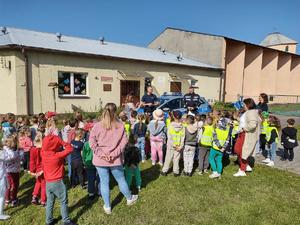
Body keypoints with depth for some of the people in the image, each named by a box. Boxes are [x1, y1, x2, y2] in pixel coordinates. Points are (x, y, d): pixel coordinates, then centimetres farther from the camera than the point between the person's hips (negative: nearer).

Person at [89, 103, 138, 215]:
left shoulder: (97, 126, -8)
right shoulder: (120, 126, -7)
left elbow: (92, 142, -11)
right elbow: (124, 141, -11)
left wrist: (101, 154, -11)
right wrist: (114, 154, -11)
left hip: (100, 160, 0)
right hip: (115, 159, 0)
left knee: (104, 183, 13)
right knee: (121, 180, 19)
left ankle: (107, 207, 28)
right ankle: (130, 198, 41)